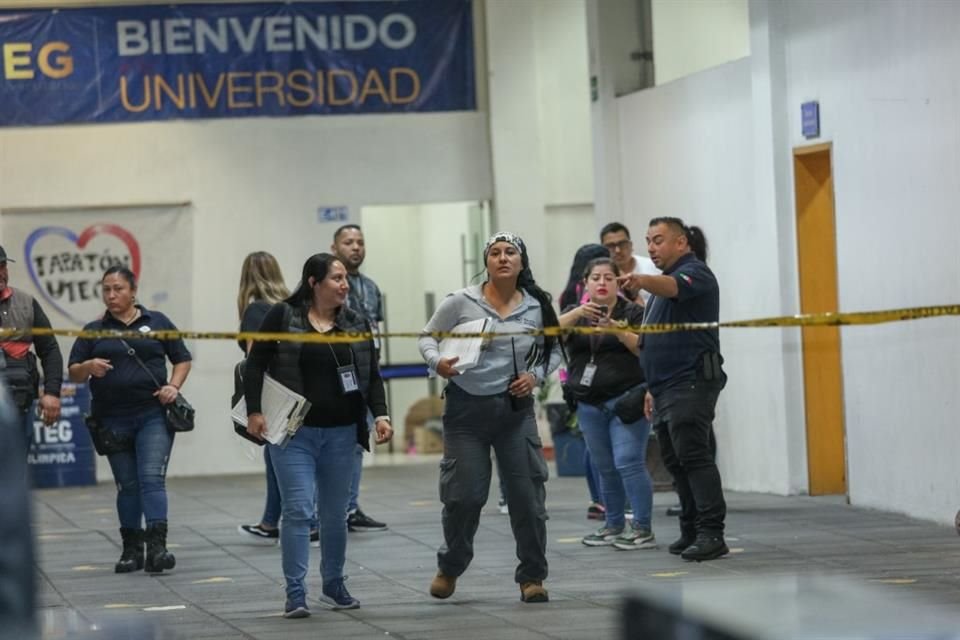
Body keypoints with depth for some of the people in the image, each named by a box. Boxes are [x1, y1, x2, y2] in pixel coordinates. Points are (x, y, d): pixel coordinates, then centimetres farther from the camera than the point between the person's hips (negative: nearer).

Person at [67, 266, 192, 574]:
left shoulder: (157, 322, 7)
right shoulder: (94, 331, 9)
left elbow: (182, 359, 12)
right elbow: (73, 373, 8)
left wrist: (173, 386, -6)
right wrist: (89, 367, -14)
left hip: (153, 415, -2)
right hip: (113, 420, 2)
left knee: (152, 478, -13)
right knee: (127, 485, 6)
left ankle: (157, 546, -20)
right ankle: (132, 549, 14)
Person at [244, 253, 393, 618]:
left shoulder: (357, 325, 7)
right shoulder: (282, 317, -4)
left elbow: (371, 375, 8)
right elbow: (256, 364, -2)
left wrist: (380, 414, -5)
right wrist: (253, 411, -11)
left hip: (340, 434, 4)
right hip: (293, 433, -4)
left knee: (335, 513, 11)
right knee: (298, 510, -10)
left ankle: (334, 585, 27)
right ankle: (295, 593, -5)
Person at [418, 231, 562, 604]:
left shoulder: (536, 308, 0)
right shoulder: (461, 303, -6)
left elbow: (553, 349, 13)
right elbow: (428, 337, 4)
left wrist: (536, 375, -5)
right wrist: (436, 362, -16)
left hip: (515, 408, 2)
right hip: (467, 408, -1)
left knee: (528, 495, -1)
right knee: (464, 496, 1)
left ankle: (532, 576, 13)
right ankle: (450, 568, 26)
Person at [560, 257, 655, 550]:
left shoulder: (633, 313, 1)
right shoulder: (575, 313, 12)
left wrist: (618, 331, -23)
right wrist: (577, 314, -24)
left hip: (626, 397, -5)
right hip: (590, 403, 5)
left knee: (628, 462, -13)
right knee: (605, 468, 8)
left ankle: (643, 529, -11)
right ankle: (614, 526, 18)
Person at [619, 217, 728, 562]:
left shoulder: (694, 273, -6)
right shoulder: (664, 280, 23)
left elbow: (673, 287, -32)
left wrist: (641, 281, -51)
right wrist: (652, 386, 22)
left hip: (691, 382, -10)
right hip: (667, 387, 10)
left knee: (693, 455, -15)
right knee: (675, 460, 8)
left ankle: (711, 533, -18)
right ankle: (691, 532, 12)